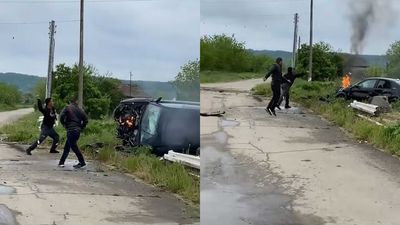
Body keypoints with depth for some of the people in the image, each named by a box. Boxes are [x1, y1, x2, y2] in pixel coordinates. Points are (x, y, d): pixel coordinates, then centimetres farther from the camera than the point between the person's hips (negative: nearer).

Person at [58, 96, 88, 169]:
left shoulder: (67, 108, -2)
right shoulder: (79, 109, 11)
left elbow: (61, 117, -11)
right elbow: (85, 119, 7)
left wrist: (64, 125, 5)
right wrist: (81, 128, 14)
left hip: (71, 130, -6)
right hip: (77, 130, 6)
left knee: (74, 146, -4)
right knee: (67, 147, 14)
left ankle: (82, 163, -5)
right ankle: (61, 162, 18)